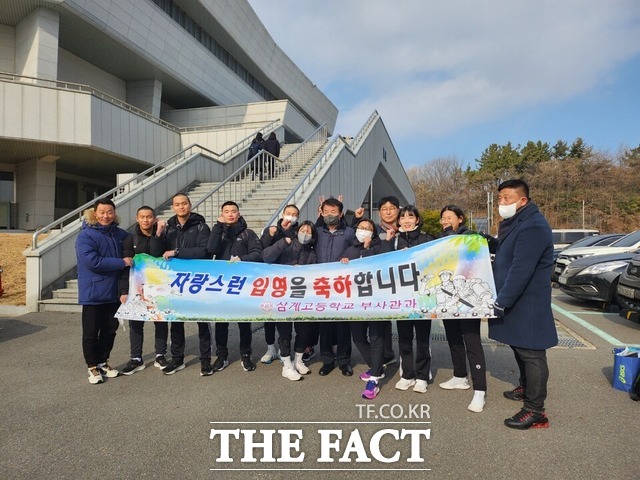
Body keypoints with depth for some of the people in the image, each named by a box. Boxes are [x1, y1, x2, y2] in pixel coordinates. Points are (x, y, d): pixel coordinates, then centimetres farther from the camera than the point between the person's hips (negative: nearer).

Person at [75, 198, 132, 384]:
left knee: (110, 329, 15)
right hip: (93, 293, -5)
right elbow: (92, 261, -23)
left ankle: (103, 361, 31)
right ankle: (92, 367, 21)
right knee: (91, 332, 6)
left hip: (113, 292, 6)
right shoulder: (85, 236, -12)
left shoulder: (119, 234, 7)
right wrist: (122, 263, -20)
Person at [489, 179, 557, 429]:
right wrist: (500, 300, 17)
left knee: (531, 353, -3)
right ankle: (526, 387, 40)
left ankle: (535, 411, 5)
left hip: (528, 305, -10)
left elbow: (520, 271, -27)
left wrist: (500, 303, -25)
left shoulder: (532, 227, -22)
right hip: (515, 302, 10)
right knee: (519, 348, 22)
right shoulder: (514, 223, 12)